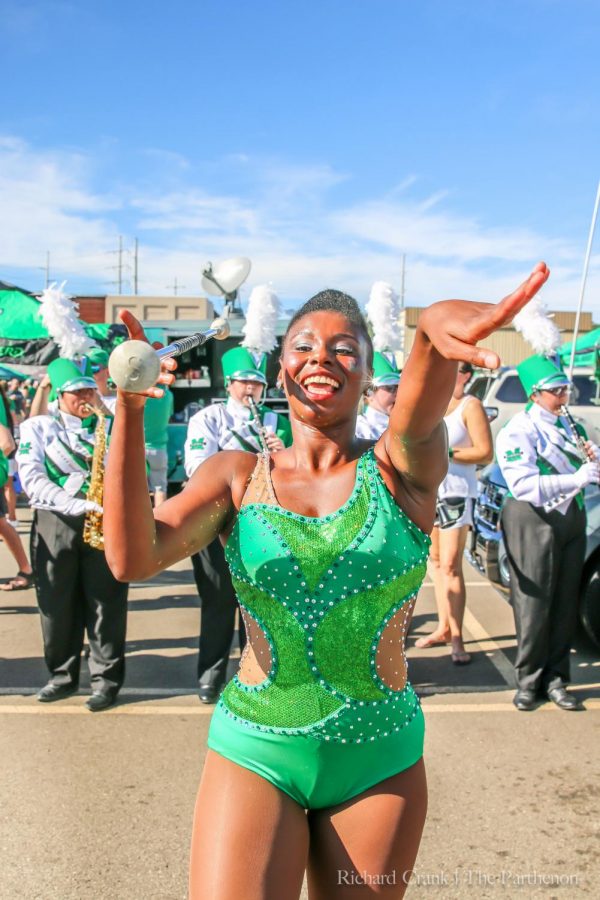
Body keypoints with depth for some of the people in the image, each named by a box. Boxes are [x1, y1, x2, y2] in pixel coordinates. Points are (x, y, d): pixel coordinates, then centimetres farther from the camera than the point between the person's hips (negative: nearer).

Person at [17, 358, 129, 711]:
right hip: (55, 522, 0)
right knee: (57, 603, 6)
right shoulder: (37, 427, 6)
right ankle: (63, 675, 21)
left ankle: (107, 678, 10)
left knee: (106, 603, 0)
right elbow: (31, 478, -9)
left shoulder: (111, 426, 13)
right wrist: (76, 505, -21)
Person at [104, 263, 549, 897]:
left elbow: (420, 415, -29)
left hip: (379, 763, 1)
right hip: (254, 753, 0)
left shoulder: (403, 469, -4)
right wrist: (130, 406, -29)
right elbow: (131, 558, -17)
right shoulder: (238, 475, -1)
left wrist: (434, 328, -52)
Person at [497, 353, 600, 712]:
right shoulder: (518, 431, -11)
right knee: (535, 604, 0)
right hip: (534, 522, -6)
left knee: (566, 603, 9)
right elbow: (524, 485, -23)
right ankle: (529, 681, 12)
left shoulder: (569, 426, 11)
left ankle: (555, 679, 19)